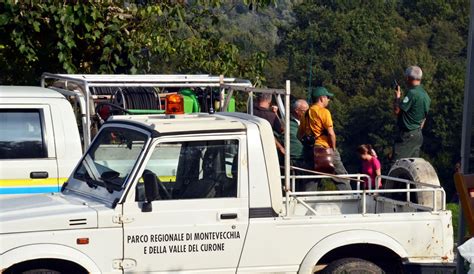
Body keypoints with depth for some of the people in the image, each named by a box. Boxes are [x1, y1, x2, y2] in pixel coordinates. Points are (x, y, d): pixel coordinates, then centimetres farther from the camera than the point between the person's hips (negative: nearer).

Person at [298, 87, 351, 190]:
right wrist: (333, 148, -3)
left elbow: (299, 134, 16)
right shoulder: (324, 112, -8)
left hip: (311, 150, 7)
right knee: (341, 177, -1)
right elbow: (331, 133, -14)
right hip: (325, 148, -7)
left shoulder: (307, 113, 14)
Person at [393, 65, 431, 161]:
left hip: (407, 135, -9)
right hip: (418, 134, 9)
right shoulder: (425, 94, 11)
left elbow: (397, 110, -19)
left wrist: (397, 97, -3)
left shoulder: (412, 93, -18)